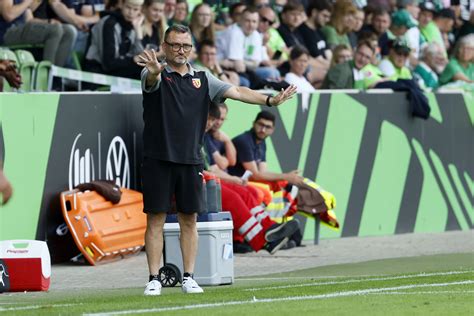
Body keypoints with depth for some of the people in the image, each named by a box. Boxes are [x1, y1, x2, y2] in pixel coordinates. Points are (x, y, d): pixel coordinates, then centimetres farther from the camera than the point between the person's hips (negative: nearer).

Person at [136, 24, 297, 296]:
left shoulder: (202, 79, 11)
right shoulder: (155, 75, -2)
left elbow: (237, 92, 5)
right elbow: (151, 79, -26)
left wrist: (270, 100, -8)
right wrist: (154, 71, -52)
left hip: (191, 161, 4)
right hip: (159, 160, -4)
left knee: (189, 219, 6)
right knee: (156, 219, -1)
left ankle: (189, 278, 12)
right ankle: (154, 279, 3)